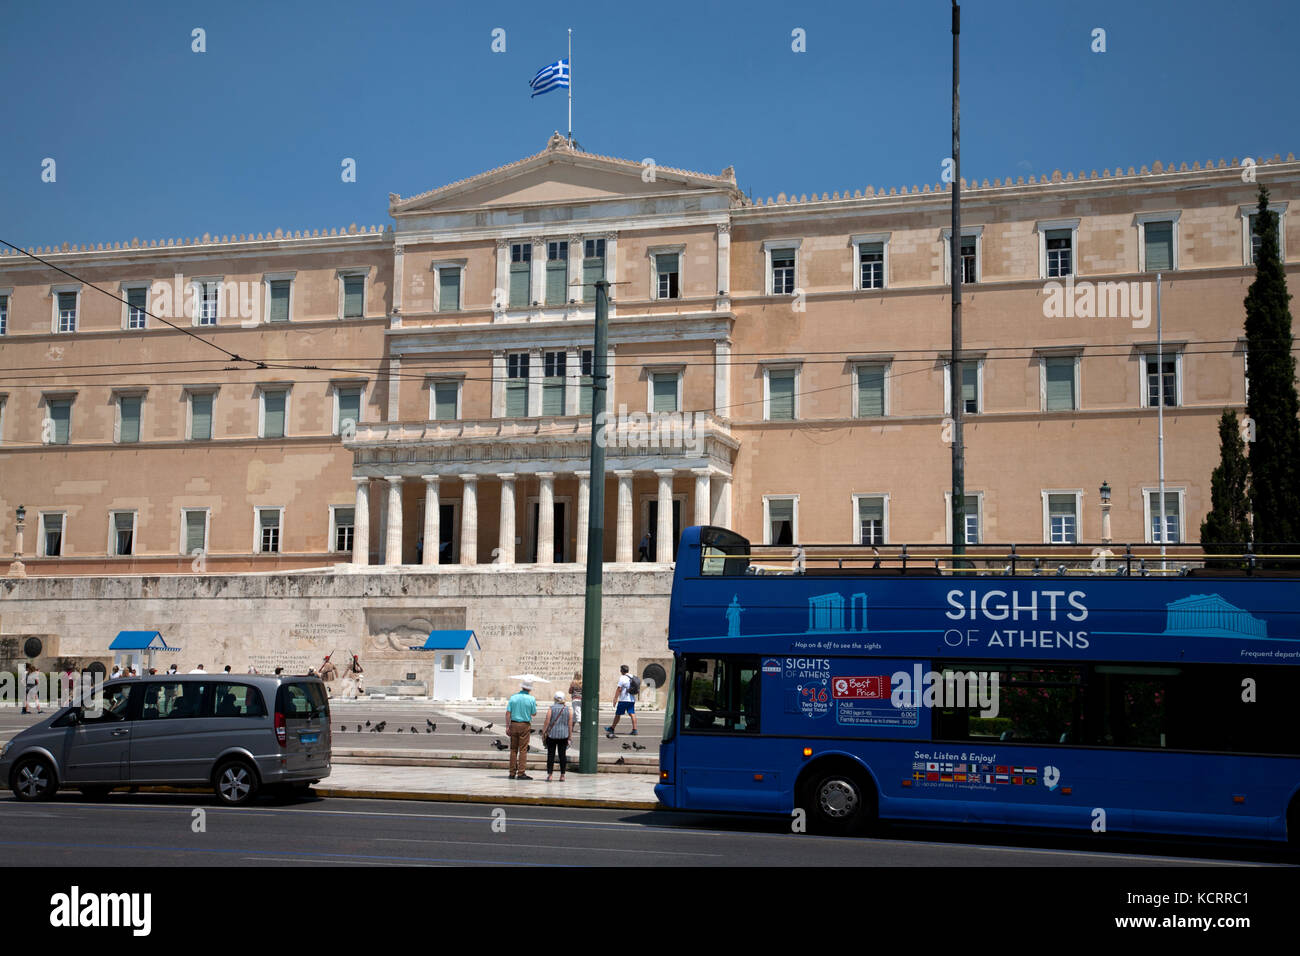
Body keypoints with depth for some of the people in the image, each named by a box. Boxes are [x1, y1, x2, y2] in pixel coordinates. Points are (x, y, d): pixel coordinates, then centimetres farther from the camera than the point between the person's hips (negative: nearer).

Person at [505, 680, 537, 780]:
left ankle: (512, 773, 9)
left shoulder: (513, 698, 2)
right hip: (525, 725, -3)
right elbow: (534, 713, 3)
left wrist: (507, 727, 0)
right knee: (523, 749, -1)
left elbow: (508, 713, -2)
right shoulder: (531, 699, -5)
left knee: (513, 749, 9)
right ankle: (521, 773, -5)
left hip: (514, 724, 3)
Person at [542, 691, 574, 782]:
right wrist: (569, 737, 9)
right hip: (563, 735, 2)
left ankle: (549, 775, -1)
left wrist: (543, 733, 3)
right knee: (562, 755, 6)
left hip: (552, 735, -2)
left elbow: (547, 723, -6)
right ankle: (562, 775, 7)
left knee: (550, 755, 2)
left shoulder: (551, 709, -5)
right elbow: (570, 725, 2)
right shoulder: (568, 710, 1)